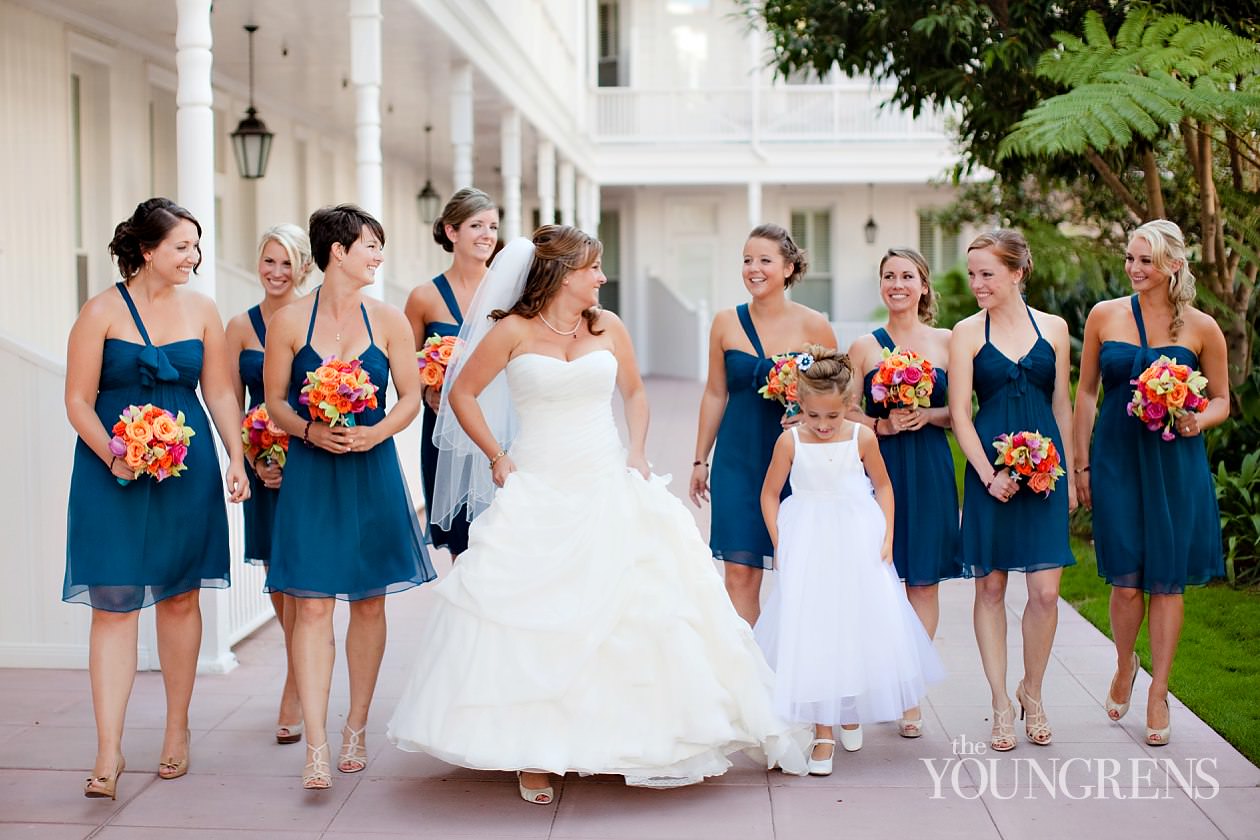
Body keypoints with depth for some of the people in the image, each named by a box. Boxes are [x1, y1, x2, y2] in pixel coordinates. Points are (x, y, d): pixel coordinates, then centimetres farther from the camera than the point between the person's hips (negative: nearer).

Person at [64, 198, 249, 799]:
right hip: (113, 472, -3)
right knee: (114, 603, -6)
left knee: (181, 595, 10)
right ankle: (108, 752, -4)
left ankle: (177, 731, 25)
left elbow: (220, 393, 10)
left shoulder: (201, 310, 6)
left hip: (187, 467, 3)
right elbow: (78, 400, -4)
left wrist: (236, 457, -1)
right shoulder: (103, 311, -4)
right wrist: (113, 456, -18)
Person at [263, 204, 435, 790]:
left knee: (369, 604, 8)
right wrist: (309, 429, -15)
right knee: (312, 606, -7)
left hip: (372, 474, 2)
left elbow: (411, 396, 5)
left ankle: (355, 730, 23)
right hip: (310, 475, -2)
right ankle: (316, 747, -7)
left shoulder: (387, 320, 3)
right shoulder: (289, 320, -1)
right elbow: (274, 400, 3)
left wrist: (374, 433, -12)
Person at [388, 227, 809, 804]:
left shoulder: (608, 328, 5)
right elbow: (462, 394, 3)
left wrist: (637, 452, 6)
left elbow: (633, 393, 19)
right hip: (537, 493, -3)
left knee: (632, 608, 0)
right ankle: (535, 755, 3)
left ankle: (651, 741, 12)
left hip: (608, 490, 3)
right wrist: (496, 457, -2)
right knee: (533, 618, -6)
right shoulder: (513, 331, -4)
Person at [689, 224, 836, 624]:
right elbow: (715, 394, 11)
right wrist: (700, 460, 12)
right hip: (738, 459, 1)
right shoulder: (726, 323, 3)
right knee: (739, 573, -3)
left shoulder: (813, 326, -3)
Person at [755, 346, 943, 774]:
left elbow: (883, 486, 8)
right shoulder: (790, 441, -8)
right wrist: (779, 543, -5)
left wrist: (887, 536, 0)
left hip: (858, 545, 1)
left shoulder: (862, 437, -5)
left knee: (862, 627, 5)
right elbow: (770, 494, 3)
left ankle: (851, 712, 31)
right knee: (812, 636, -3)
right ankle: (823, 731, 4)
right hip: (808, 548, -1)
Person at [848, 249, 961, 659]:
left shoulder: (946, 342, 5)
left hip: (930, 471, 1)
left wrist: (927, 416, -12)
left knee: (924, 581, 3)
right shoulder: (864, 347, 4)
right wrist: (882, 425, -13)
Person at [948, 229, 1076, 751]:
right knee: (991, 587, 3)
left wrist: (1069, 473, 12)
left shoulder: (1053, 328, 7)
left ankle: (1032, 692, 19)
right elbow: (959, 414, -2)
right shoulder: (966, 332, 2)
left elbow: (1062, 406, 13)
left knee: (1045, 590, -3)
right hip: (989, 467, -1)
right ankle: (1001, 703, 14)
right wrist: (988, 474, -12)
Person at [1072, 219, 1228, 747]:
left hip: (1175, 464, 0)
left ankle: (1158, 694, 17)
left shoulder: (1201, 328, -1)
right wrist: (1081, 464, 7)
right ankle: (1124, 666, 29)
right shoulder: (1104, 316, 1)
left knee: (1167, 580, 3)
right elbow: (1086, 392, 8)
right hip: (1117, 460, 0)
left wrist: (1199, 421, -15)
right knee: (1125, 580, 0)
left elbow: (1221, 400, 8)